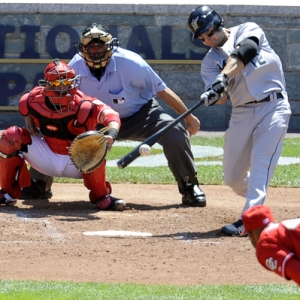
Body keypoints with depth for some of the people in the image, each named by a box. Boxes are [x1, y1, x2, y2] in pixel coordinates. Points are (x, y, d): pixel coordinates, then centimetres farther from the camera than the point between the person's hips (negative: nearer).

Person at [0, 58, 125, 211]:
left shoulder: (84, 105, -27)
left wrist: (110, 136, -63)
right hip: (49, 161, 3)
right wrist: (29, 120, -5)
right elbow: (24, 103, 12)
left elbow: (111, 116, -43)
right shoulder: (35, 100, -14)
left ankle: (101, 197, -11)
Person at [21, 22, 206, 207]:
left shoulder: (130, 63, -27)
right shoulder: (75, 68, -20)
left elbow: (162, 90, -18)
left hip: (141, 114, -2)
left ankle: (189, 187, -9)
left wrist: (188, 117, -10)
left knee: (175, 133, -27)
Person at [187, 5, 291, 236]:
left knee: (260, 164, -18)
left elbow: (244, 51, -22)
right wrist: (214, 95, -32)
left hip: (273, 107, -5)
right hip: (242, 113, 5)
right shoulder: (210, 61, 8)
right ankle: (257, 204, 30)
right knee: (232, 177, 4)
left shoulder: (248, 30, 1)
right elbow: (222, 97, -7)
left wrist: (224, 76, -37)